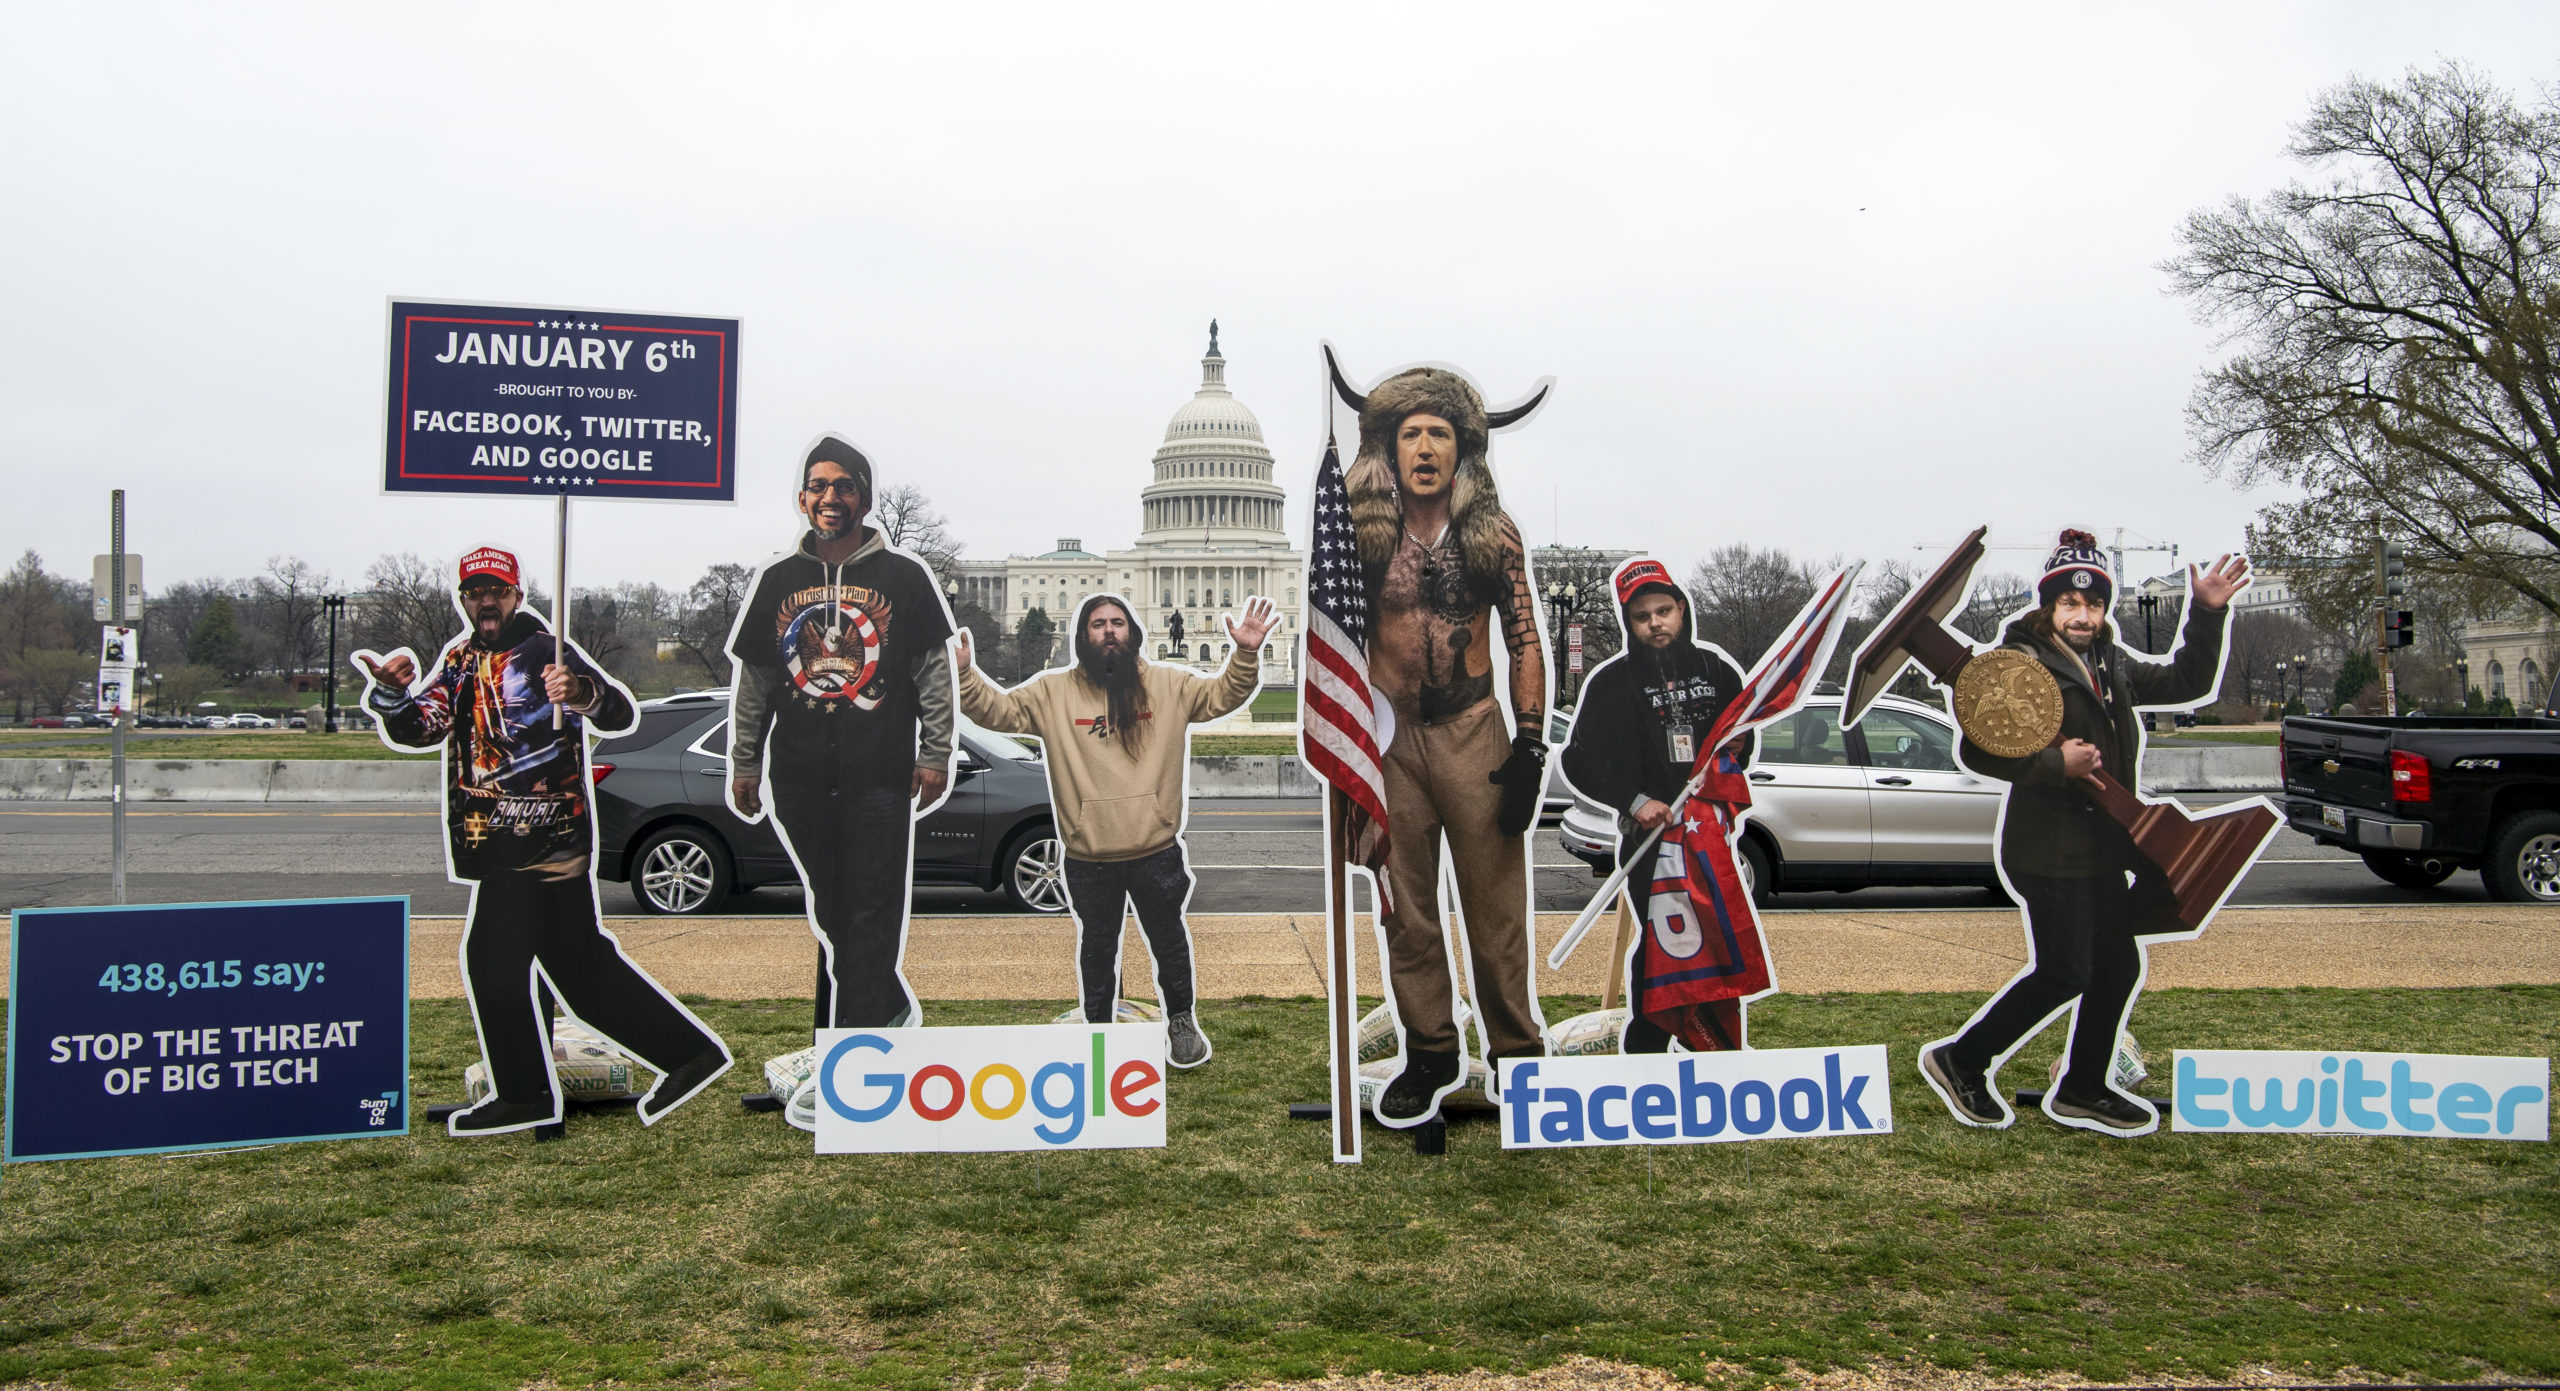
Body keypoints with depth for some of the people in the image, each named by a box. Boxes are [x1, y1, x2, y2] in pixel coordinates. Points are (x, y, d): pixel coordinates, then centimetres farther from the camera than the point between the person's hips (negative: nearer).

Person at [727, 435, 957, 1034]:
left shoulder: (903, 575, 4)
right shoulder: (778, 579, 12)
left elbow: (935, 671, 4)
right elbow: (751, 680, 16)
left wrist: (935, 756, -1)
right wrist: (744, 763, 14)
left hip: (880, 776, -3)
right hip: (799, 777, 4)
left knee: (871, 911, -5)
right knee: (829, 911, 8)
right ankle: (892, 1008, 22)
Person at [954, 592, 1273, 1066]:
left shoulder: (1168, 684, 2)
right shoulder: (1053, 691, 0)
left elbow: (1223, 696, 1)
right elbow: (995, 710, -2)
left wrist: (1246, 654, -16)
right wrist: (964, 672, -18)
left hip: (1157, 851, 0)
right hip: (1089, 858, 0)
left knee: (1170, 940, 16)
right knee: (1097, 947, 15)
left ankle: (1181, 1020, 38)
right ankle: (1098, 1027, 34)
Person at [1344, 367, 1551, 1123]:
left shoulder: (1494, 534, 2)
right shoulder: (1361, 534, 2)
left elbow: (1525, 642, 3)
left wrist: (1529, 748, -3)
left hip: (1474, 734, -1)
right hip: (1389, 736, 1)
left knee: (1496, 905, 1)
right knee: (1406, 906, 8)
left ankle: (1516, 1050, 17)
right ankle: (1430, 1053, 22)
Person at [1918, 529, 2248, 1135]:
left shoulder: (2110, 665, 13)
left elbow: (2186, 684, 22)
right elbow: (1978, 750, -19)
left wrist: (2207, 615, 10)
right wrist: (2057, 763, -25)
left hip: (2103, 850, 9)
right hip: (2051, 851, -9)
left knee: (2117, 968, 13)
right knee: (2064, 973, -6)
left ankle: (2083, 1090, 27)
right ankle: (1960, 1060, 8)